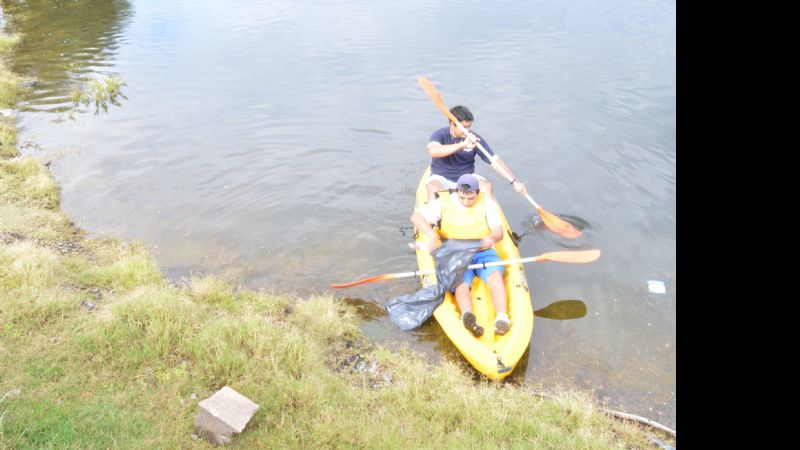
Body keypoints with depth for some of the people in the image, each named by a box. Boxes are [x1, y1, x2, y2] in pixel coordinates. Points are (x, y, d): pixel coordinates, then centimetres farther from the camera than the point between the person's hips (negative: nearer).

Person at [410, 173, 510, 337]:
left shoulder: (487, 203, 0)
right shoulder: (445, 202, -2)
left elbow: (499, 232, -6)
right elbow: (416, 216, -10)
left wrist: (492, 238, -32)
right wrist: (431, 234, -28)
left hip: (483, 252, 1)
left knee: (495, 274, -30)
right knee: (461, 283, -30)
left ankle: (502, 319, -42)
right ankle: (467, 316, -56)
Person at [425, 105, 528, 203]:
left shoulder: (475, 139, -6)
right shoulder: (440, 135, -11)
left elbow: (495, 161, -9)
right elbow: (433, 151, -34)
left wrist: (515, 181, -21)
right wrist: (462, 145, -42)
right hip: (442, 177, -2)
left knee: (487, 186, -24)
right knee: (432, 187, -34)